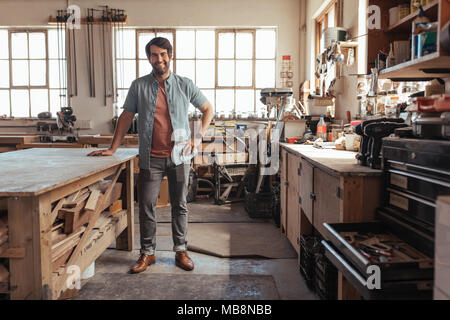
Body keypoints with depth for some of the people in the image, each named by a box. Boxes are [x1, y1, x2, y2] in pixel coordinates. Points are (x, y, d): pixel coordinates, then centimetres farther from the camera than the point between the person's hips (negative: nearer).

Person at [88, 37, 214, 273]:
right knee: (146, 206, 3)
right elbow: (126, 117, 9)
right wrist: (113, 148, 5)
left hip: (179, 156, 0)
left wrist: (199, 136, 0)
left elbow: (207, 109, 12)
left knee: (179, 205, 9)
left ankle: (181, 251, 23)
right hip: (151, 158, 0)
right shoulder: (139, 86, 4)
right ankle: (147, 253, 19)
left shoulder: (185, 85, 3)